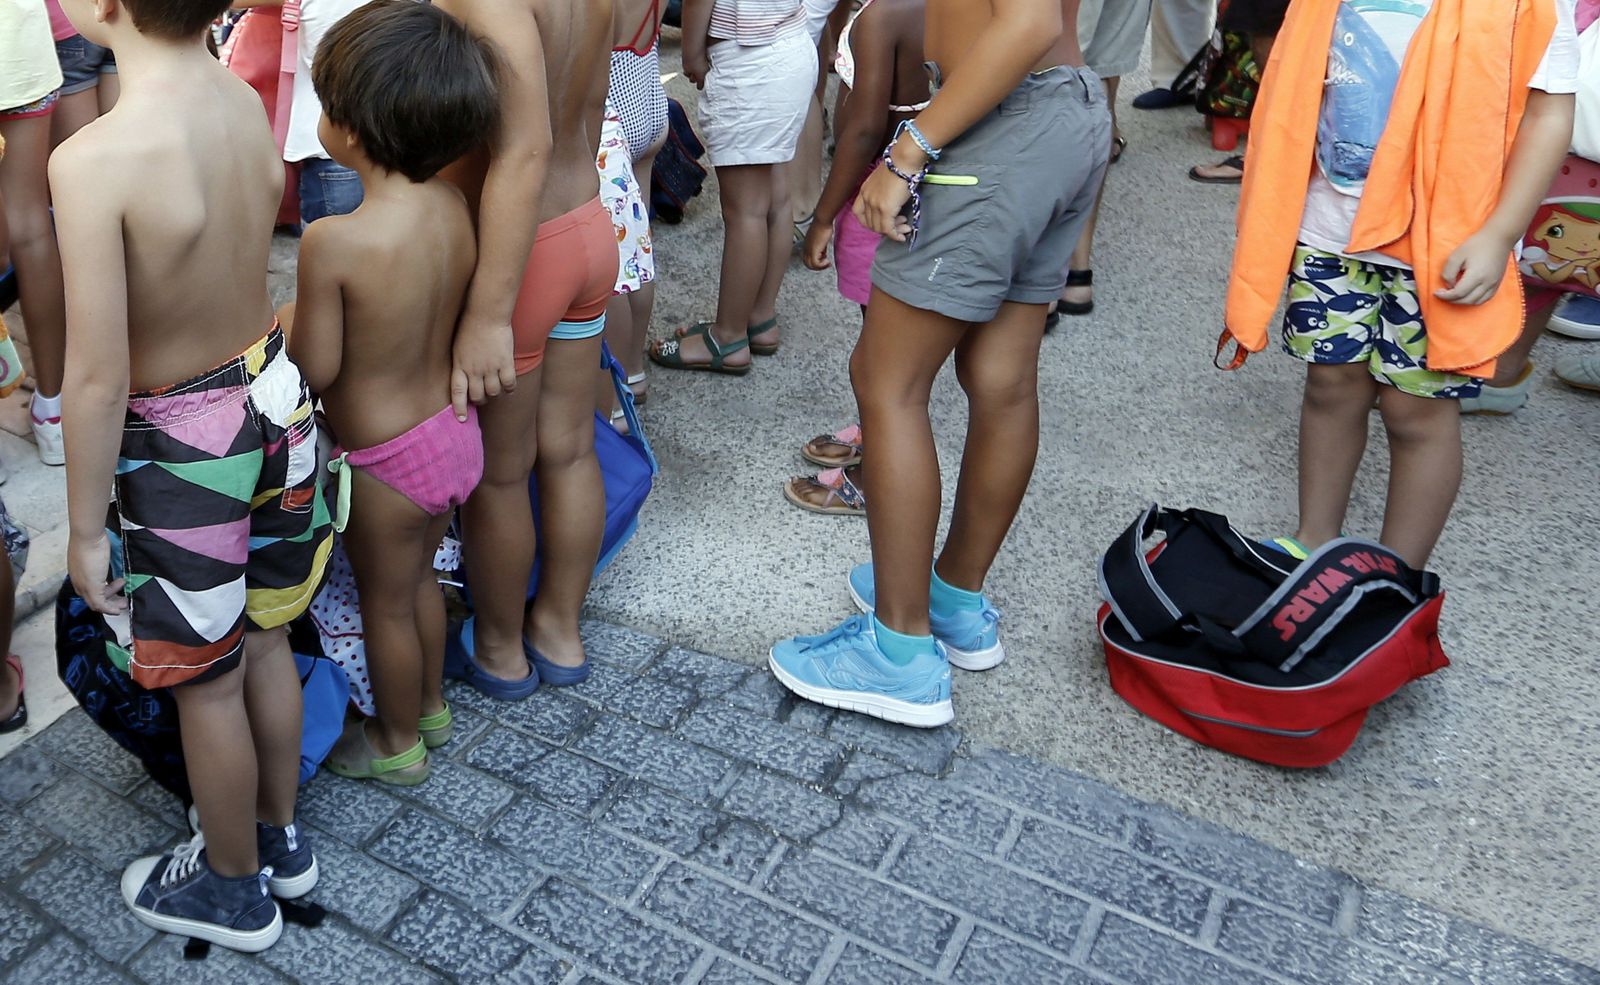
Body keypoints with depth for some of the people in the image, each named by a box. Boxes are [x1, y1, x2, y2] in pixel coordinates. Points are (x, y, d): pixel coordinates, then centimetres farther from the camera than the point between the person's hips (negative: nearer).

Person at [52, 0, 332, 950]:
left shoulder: (94, 160, -27)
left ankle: (235, 888, 38)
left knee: (206, 685, 15)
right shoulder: (247, 102, -8)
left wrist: (86, 527, -10)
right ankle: (281, 836, 46)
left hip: (179, 444, -6)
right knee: (265, 639, 24)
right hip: (274, 398, 6)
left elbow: (99, 379, -22)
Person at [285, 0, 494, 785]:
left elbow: (316, 368, -19)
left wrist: (290, 315, -1)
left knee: (385, 603, 17)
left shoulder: (333, 242, -29)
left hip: (387, 461, -6)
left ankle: (396, 744, 39)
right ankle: (430, 706, 49)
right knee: (421, 578, 28)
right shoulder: (453, 204, -10)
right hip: (455, 429, 7)